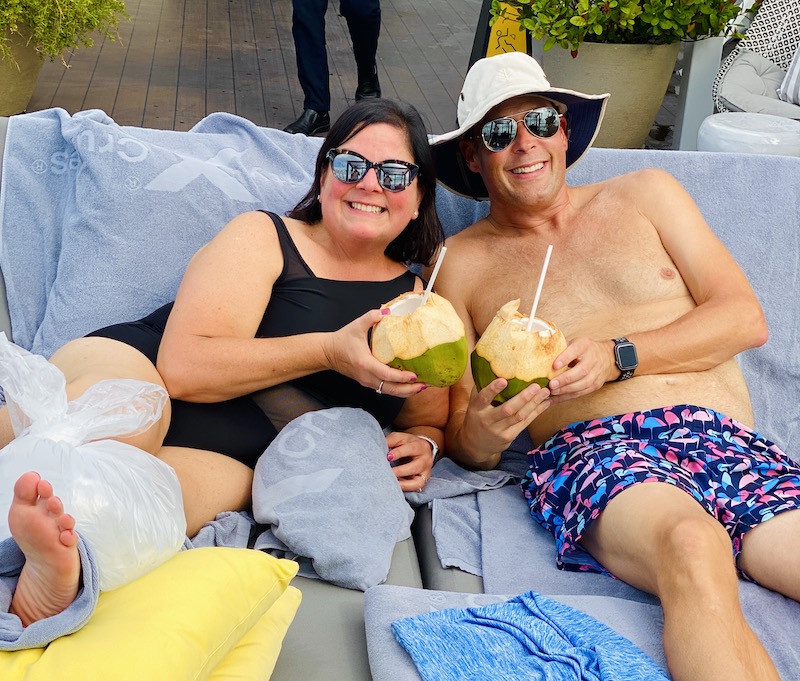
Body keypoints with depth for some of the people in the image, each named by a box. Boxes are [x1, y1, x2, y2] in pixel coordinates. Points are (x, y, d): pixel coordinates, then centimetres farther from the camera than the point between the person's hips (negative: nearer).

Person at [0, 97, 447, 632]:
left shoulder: (418, 299, 18)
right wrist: (329, 351, -14)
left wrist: (420, 447, 0)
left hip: (224, 461, 2)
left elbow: (431, 423, 26)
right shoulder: (263, 237, 5)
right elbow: (183, 365, -8)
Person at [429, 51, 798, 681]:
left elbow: (746, 318, 10)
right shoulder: (462, 263, 15)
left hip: (731, 441, 2)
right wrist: (486, 429, -13)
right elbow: (466, 448, 12)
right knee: (693, 547, -36)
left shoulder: (645, 195, 20)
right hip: (597, 448, -2)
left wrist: (616, 358, -5)